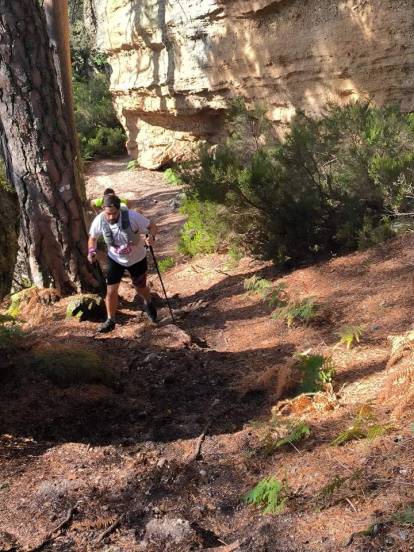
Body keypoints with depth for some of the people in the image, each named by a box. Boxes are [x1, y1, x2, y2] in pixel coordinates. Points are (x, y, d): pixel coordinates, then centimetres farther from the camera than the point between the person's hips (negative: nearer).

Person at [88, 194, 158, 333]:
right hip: (115, 259, 1)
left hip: (137, 258, -1)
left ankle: (149, 304, 53)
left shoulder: (132, 216, -32)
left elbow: (152, 226, -21)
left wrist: (151, 237, -43)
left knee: (140, 288, 18)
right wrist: (92, 251, -24)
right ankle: (110, 321, 20)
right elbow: (92, 237, -4)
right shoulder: (99, 220, -24)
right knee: (111, 291, -3)